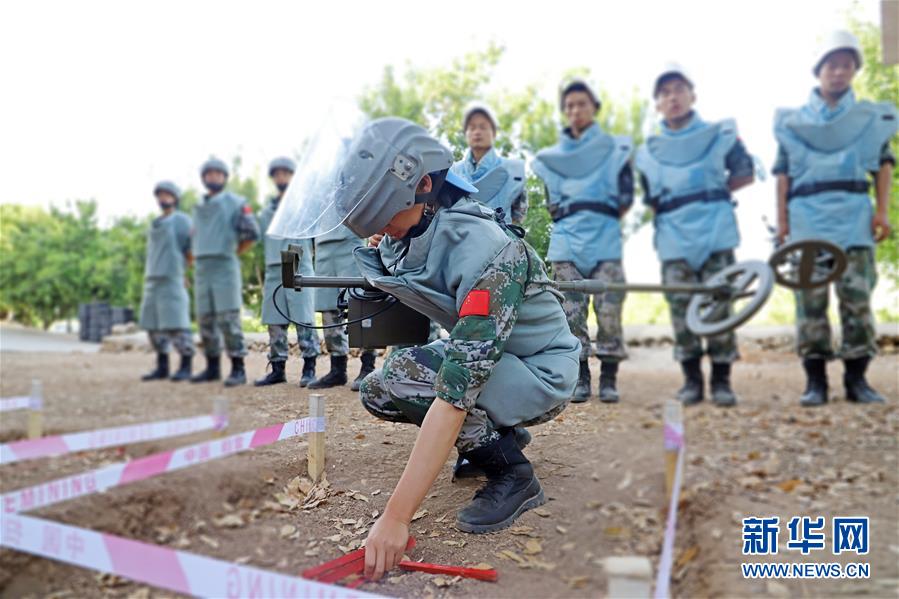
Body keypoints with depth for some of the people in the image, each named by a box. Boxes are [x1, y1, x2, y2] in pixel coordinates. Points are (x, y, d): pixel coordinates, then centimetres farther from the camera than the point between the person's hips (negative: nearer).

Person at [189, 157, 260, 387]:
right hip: (201, 269, 7)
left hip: (225, 267, -6)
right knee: (206, 319, 7)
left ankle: (238, 369, -8)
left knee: (228, 318, -11)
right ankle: (212, 367, 17)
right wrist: (196, 256, 16)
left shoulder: (236, 202, 1)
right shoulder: (198, 207, 20)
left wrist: (233, 252, 2)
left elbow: (252, 233, -5)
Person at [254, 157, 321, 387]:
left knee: (304, 319, -8)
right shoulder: (267, 211, 20)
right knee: (274, 321, 5)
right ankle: (277, 368, 12)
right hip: (273, 270, 5)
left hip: (299, 268, -5)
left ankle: (309, 367, -4)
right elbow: (261, 241, 21)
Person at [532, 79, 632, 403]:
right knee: (571, 312, -2)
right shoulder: (552, 156, 16)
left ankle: (609, 379, 1)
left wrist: (605, 221, 6)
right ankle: (580, 379, 6)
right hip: (565, 239, 2)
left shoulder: (615, 148, 9)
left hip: (604, 237, -2)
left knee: (608, 308, -7)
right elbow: (552, 203, 16)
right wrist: (567, 223, 4)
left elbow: (626, 198, 5)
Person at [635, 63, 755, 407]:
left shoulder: (720, 134, 10)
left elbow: (745, 174, 11)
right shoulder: (648, 152, 13)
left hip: (716, 234, -1)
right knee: (680, 305, -1)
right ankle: (691, 380, 8)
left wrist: (712, 194, 4)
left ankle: (721, 381, 4)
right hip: (673, 238, 2)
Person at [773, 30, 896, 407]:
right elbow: (783, 172, 10)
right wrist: (782, 219, 2)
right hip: (807, 213, -1)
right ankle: (815, 380, -1)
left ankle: (856, 378, 3)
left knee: (857, 295, -4)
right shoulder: (792, 120, 14)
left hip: (855, 215, 1)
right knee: (810, 298, -4)